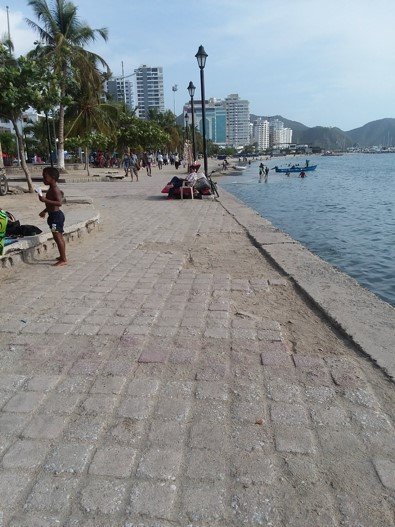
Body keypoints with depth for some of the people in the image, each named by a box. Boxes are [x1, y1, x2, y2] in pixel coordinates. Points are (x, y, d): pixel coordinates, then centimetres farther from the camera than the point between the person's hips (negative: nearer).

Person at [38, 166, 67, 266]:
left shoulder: (55, 189, -18)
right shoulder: (52, 189, 14)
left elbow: (59, 203, -30)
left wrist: (45, 200, -32)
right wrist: (45, 211, 33)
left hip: (55, 215, -11)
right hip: (55, 214, 11)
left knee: (57, 237, -8)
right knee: (59, 237, 16)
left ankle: (63, 259, -4)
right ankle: (62, 257, 26)